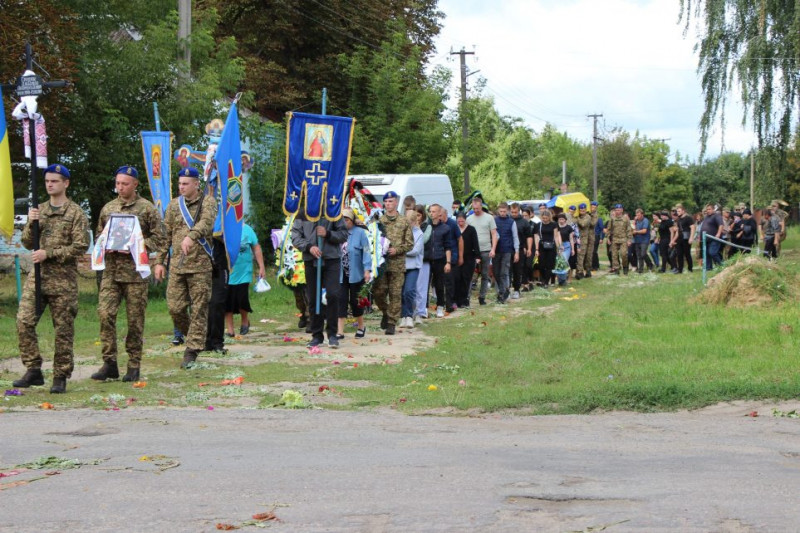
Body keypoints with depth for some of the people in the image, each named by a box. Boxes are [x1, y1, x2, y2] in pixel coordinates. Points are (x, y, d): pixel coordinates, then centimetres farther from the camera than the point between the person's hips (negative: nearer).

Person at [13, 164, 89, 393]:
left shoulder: (75, 213, -1)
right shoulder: (39, 210, 14)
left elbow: (81, 246, -10)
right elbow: (28, 244, 12)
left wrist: (49, 253, -15)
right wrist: (31, 224, -7)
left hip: (63, 279, -4)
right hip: (37, 276, 4)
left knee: (63, 329, 0)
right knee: (24, 321, -8)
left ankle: (61, 377, 7)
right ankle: (33, 370, 2)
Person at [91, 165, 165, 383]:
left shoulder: (147, 209, 0)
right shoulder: (107, 209, 12)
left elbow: (160, 240, -2)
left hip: (135, 271, -3)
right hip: (111, 270, 3)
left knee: (135, 320, 1)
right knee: (105, 314, -8)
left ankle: (134, 366, 10)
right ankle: (109, 363, -1)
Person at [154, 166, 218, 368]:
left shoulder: (208, 202, 0)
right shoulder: (174, 205, 13)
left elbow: (206, 222, -22)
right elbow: (165, 234, 15)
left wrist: (191, 236, -40)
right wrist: (160, 261, 9)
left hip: (200, 265, -4)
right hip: (177, 265, 4)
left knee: (199, 309, -3)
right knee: (175, 308, 0)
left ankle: (192, 351, 3)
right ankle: (191, 335, 25)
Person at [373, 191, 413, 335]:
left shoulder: (403, 222, 4)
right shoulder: (379, 221, 8)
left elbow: (410, 243, 3)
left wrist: (397, 250, -10)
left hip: (397, 264, -1)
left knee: (395, 294, -1)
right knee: (378, 292, -1)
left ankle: (391, 323, 6)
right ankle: (386, 312, 26)